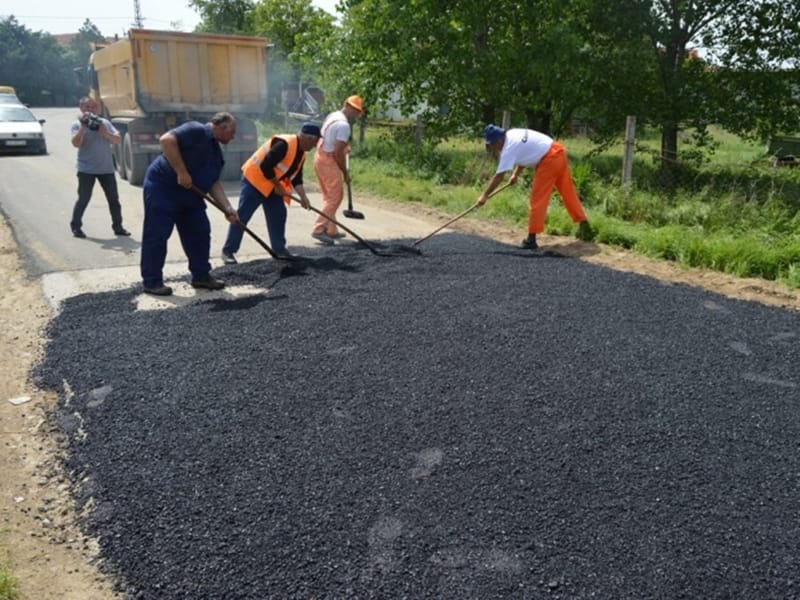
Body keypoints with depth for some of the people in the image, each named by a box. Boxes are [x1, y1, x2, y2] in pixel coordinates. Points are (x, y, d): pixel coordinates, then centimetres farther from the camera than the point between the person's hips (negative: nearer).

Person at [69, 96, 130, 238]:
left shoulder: (105, 122, 9)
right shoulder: (78, 124, 0)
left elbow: (118, 139, 1)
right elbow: (76, 143, -14)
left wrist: (106, 133, -15)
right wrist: (83, 126, -18)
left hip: (106, 168, 3)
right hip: (87, 169, -3)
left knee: (113, 198, 4)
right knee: (83, 198, -2)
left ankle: (118, 226, 14)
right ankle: (76, 226, 9)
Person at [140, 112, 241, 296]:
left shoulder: (216, 152, 13)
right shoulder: (196, 131, -14)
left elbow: (214, 184, 12)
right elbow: (167, 140, -28)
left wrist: (227, 208, 2)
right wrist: (181, 172, -27)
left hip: (190, 195, 10)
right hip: (162, 187, -9)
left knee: (200, 233, 9)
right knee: (157, 235, -4)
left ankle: (201, 275, 21)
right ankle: (152, 281, 4)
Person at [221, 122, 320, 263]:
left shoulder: (302, 153, 4)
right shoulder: (284, 144, -27)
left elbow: (296, 177, 9)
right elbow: (266, 166, -29)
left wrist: (303, 196, -2)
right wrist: (278, 185, -19)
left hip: (272, 185, 9)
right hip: (255, 179, -9)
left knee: (278, 215, 8)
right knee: (242, 216, -7)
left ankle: (279, 249, 17)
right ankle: (228, 251, -1)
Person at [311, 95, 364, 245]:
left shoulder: (333, 116, 12)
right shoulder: (343, 125, -18)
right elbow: (338, 152, -20)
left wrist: (345, 148, 20)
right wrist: (345, 172, -11)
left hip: (320, 157, 10)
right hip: (328, 161, -10)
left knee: (329, 197, 15)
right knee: (335, 197, -7)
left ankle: (331, 230, 20)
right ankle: (319, 230, -9)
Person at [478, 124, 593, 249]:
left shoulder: (509, 148, -14)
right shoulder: (512, 134, 10)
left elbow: (499, 176, -14)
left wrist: (485, 195, -8)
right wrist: (516, 174, 17)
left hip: (549, 160, -9)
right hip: (558, 152, 9)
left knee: (538, 199, -4)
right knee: (568, 192, 17)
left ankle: (532, 238, -3)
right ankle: (583, 224, 26)